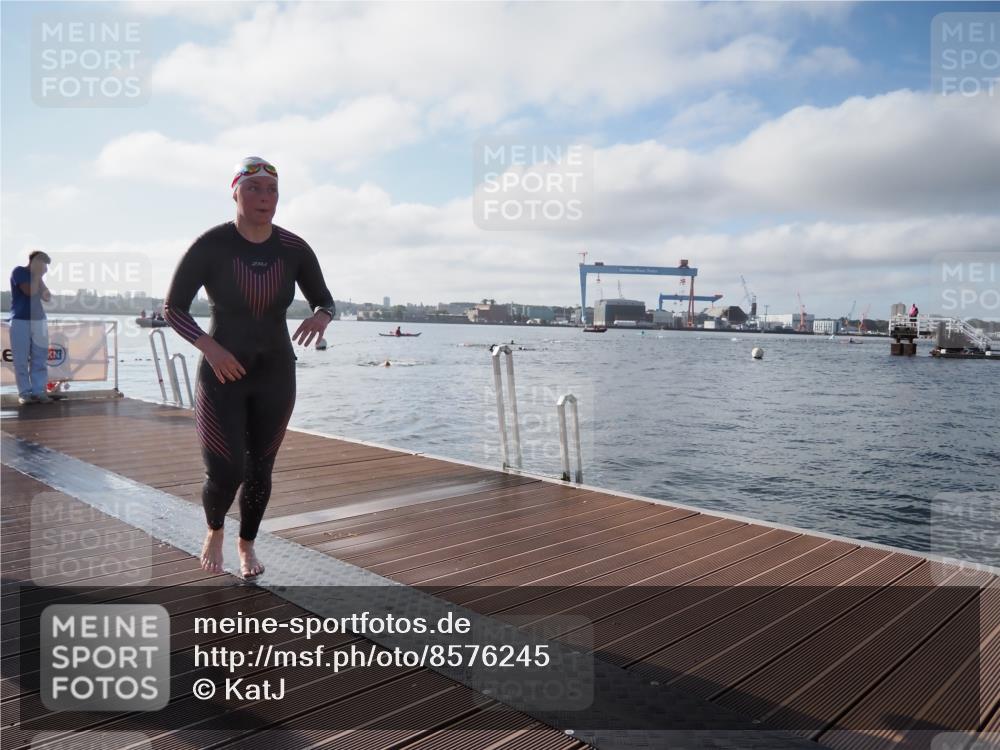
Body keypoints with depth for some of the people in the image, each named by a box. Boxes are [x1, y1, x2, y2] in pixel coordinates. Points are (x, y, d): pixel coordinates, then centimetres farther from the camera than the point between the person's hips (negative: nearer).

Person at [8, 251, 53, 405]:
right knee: (21, 360, -4)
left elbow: (47, 297, 8)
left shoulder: (37, 276, 16)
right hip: (20, 321, -6)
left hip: (39, 321, 6)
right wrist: (37, 275, -6)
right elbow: (30, 292, -16)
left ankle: (39, 391, 2)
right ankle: (24, 393, -1)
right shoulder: (18, 271, -3)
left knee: (40, 359, 1)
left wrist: (40, 277, 3)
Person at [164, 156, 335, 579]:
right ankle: (215, 530, 29)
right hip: (223, 374, -2)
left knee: (260, 468, 11)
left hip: (277, 374, 3)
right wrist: (209, 346, -24)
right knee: (225, 474, -7)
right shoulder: (211, 246, -13)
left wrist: (320, 318, -20)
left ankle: (247, 544, 37)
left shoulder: (294, 250, -5)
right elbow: (172, 308, -8)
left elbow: (324, 300, 5)